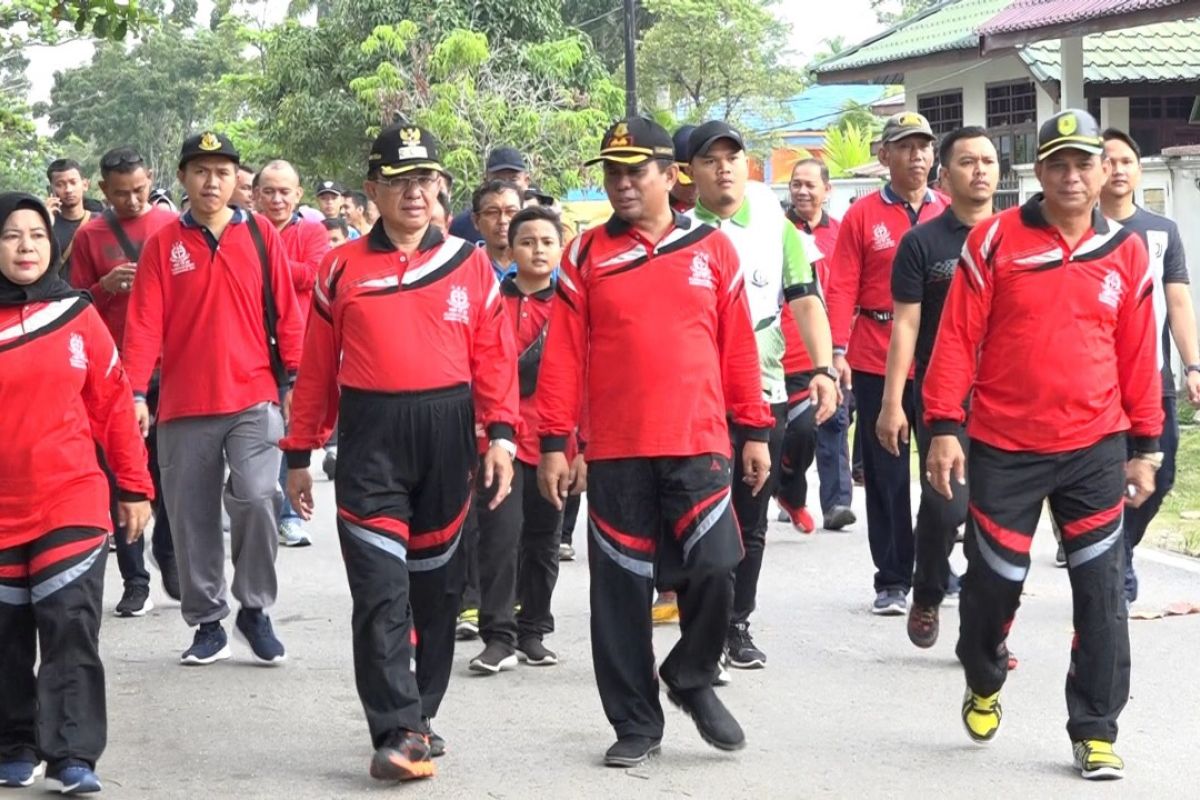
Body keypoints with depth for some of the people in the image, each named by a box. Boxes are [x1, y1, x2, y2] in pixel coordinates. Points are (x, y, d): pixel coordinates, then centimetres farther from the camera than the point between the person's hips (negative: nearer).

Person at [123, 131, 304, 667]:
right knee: (191, 518, 7)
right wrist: (136, 392, -12)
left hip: (254, 399, -1)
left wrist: (295, 375, -2)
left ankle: (254, 608, 2)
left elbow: (285, 311, 4)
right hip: (184, 405, 1)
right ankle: (207, 623, 22)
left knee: (256, 498, -18)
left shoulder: (260, 234, 3)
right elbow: (144, 323, -3)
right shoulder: (163, 244, 3)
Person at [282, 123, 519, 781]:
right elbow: (316, 368, 7)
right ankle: (399, 732, -10)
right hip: (370, 438, -2)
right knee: (381, 589, -10)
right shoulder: (341, 268, 4)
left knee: (436, 584, 11)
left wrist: (500, 434, -7)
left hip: (447, 436, 2)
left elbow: (494, 357, 4)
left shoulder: (470, 264, 6)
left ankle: (420, 715, 24)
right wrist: (299, 454, 7)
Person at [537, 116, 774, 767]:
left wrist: (756, 432, 6)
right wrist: (553, 443, -2)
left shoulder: (712, 249, 6)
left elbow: (738, 347, 7)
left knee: (712, 571, -10)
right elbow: (562, 354, 2)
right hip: (615, 452, 0)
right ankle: (635, 724, 17)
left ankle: (692, 678, 19)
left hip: (698, 446, 0)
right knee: (621, 590, 4)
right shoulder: (586, 254, 4)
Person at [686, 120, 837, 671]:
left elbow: (804, 297, 3)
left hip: (766, 392, 3)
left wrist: (822, 368, -9)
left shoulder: (774, 225, 8)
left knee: (751, 522, 10)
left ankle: (737, 625, 22)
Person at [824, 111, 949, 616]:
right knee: (886, 476, 4)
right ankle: (892, 581, 12)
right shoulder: (863, 216, 3)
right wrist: (837, 352, -10)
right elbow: (842, 289, -1)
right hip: (876, 365, -1)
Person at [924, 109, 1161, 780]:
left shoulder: (1126, 252, 4)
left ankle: (1096, 731, 10)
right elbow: (957, 338, -4)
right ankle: (983, 685, 37)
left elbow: (1138, 355, 9)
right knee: (994, 580, 7)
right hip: (1003, 448, -1)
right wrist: (944, 429, -9)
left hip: (1095, 448, 2)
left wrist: (1146, 446, 9)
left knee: (1102, 590, -1)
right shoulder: (996, 239, -4)